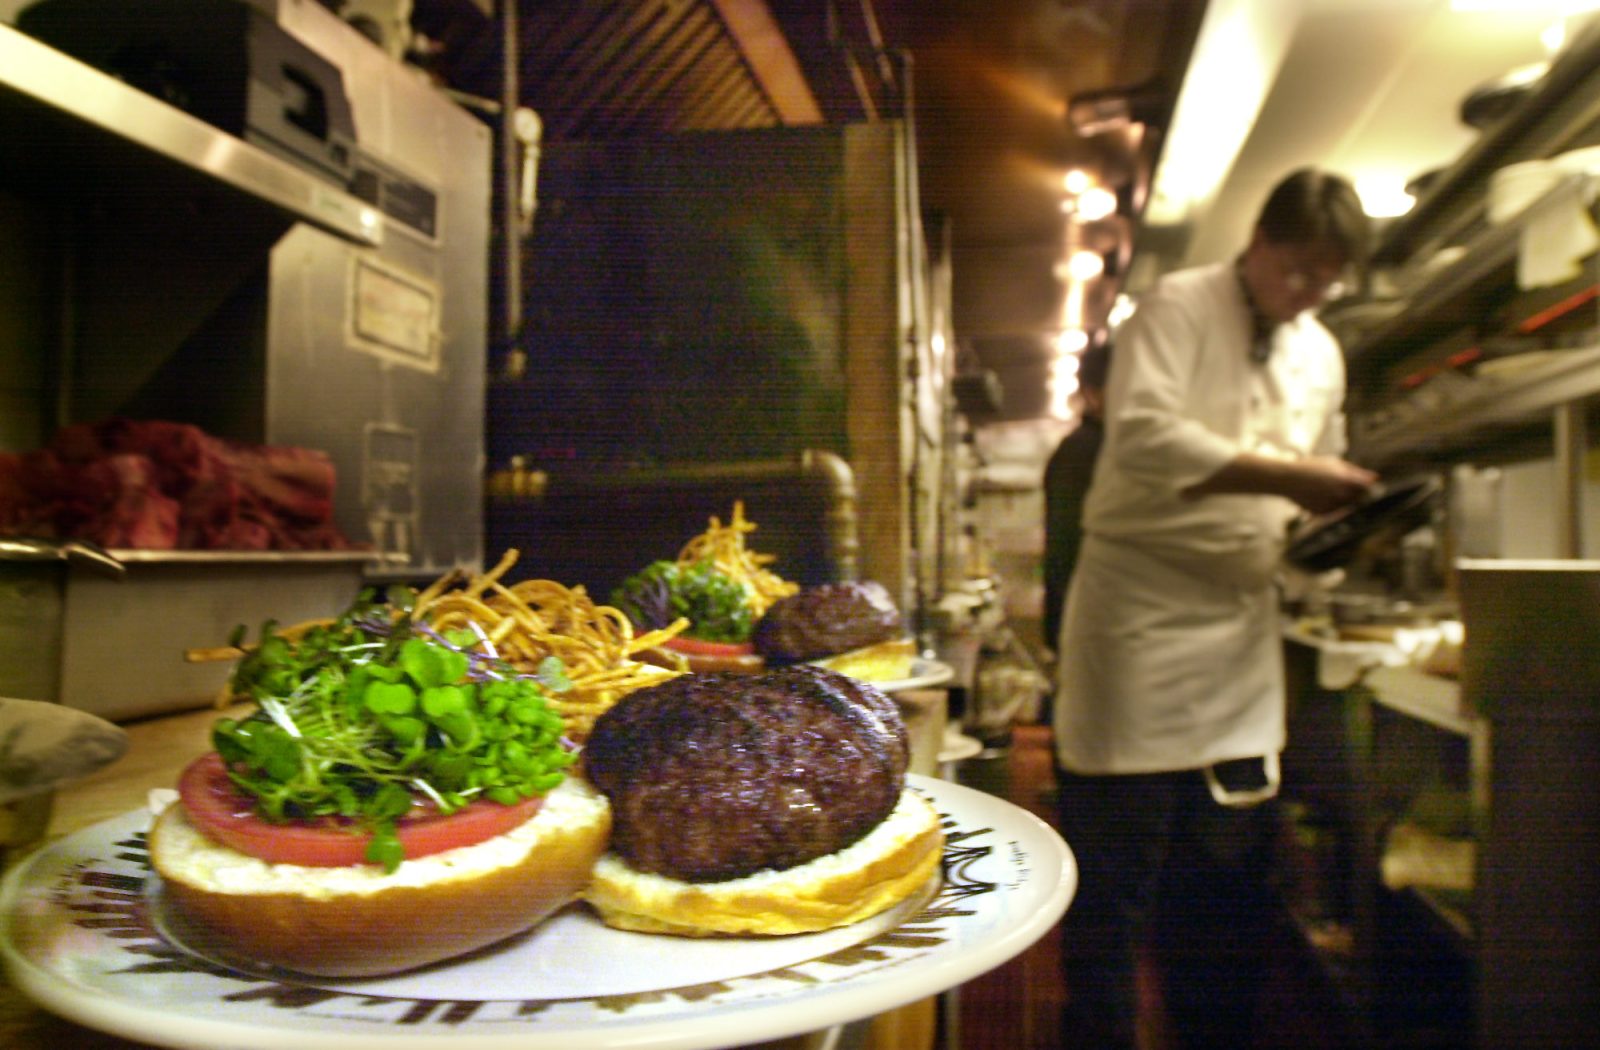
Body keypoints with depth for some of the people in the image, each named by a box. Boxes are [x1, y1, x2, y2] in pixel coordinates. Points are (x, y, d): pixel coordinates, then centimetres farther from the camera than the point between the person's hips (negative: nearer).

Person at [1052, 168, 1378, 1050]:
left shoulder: (1321, 356, 17)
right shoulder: (1178, 307, -6)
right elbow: (1146, 437, -20)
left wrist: (1331, 513, 2)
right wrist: (1285, 477, -21)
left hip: (1242, 617, 7)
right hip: (1142, 606, -6)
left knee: (1228, 867, 13)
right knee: (1116, 871, 0)